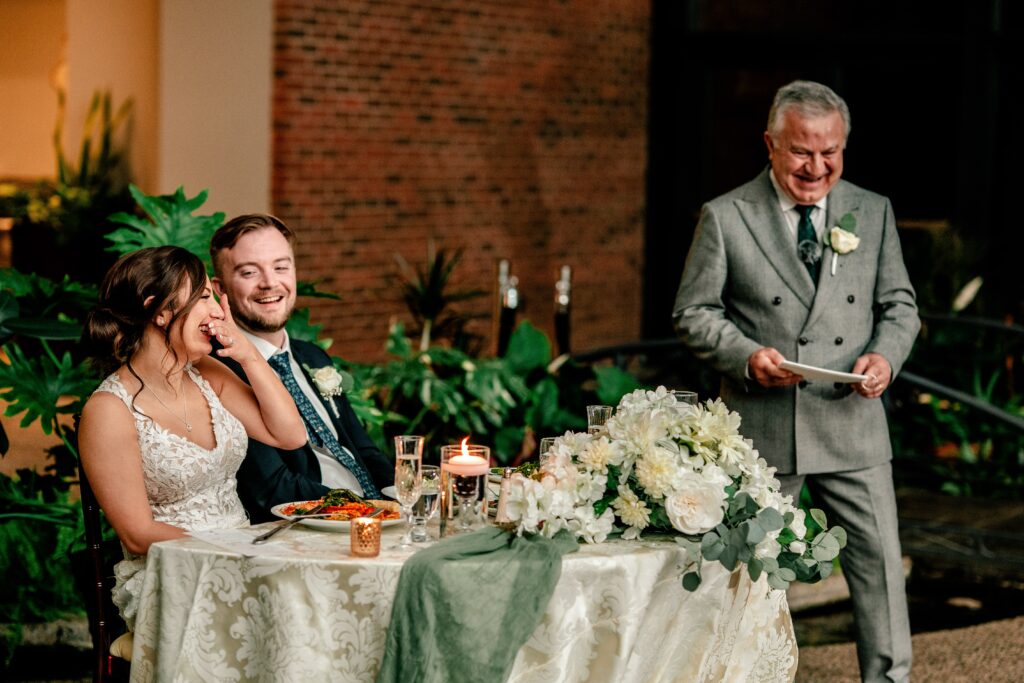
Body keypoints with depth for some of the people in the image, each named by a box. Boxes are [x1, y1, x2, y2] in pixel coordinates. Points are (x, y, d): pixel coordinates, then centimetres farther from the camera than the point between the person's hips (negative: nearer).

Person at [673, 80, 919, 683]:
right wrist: (747, 355, -17)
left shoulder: (874, 211, 8)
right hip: (762, 429, -2)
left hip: (853, 425, 2)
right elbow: (693, 313, 0)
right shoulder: (725, 217, -2)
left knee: (880, 559, 3)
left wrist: (885, 355, -10)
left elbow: (899, 304, 12)